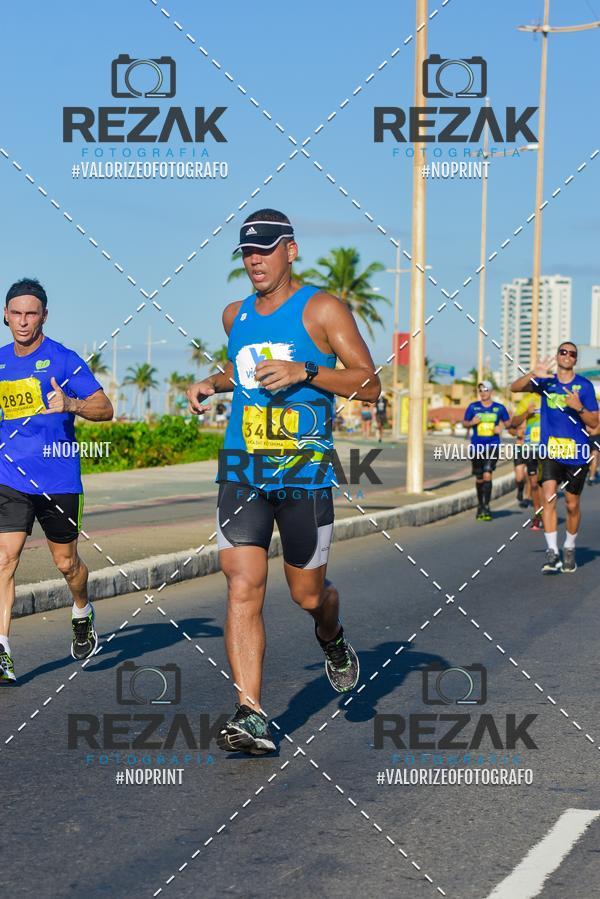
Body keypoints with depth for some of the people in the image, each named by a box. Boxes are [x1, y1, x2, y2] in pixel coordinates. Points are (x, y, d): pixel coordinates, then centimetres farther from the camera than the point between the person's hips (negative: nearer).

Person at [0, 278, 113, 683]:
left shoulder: (63, 359, -5)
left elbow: (105, 408, -7)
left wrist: (70, 404, -25)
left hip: (59, 478, -3)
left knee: (66, 562, 10)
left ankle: (83, 613, 41)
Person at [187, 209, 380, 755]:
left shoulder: (322, 309, -2)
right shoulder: (236, 316, 14)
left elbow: (369, 385, -6)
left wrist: (305, 372, -18)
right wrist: (212, 383, 14)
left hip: (305, 471, -3)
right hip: (242, 469, 3)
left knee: (308, 594, 6)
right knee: (243, 588, -10)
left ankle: (333, 643, 43)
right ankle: (251, 716, -11)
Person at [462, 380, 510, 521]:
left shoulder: (499, 408, 2)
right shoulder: (473, 407, 3)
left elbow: (508, 422, 15)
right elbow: (464, 423, 10)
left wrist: (501, 427, -6)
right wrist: (472, 422, -12)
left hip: (492, 446, -2)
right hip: (476, 446, 2)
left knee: (487, 475, -16)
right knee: (479, 478, 9)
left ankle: (486, 507, -13)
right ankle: (480, 505, 27)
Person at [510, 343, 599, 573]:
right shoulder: (546, 381, 5)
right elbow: (514, 388, -4)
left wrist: (579, 407, -19)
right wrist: (533, 374, -19)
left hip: (576, 453, 0)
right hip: (550, 451, 0)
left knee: (572, 505, 8)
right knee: (549, 497, -15)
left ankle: (569, 548, 28)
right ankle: (552, 552, -14)